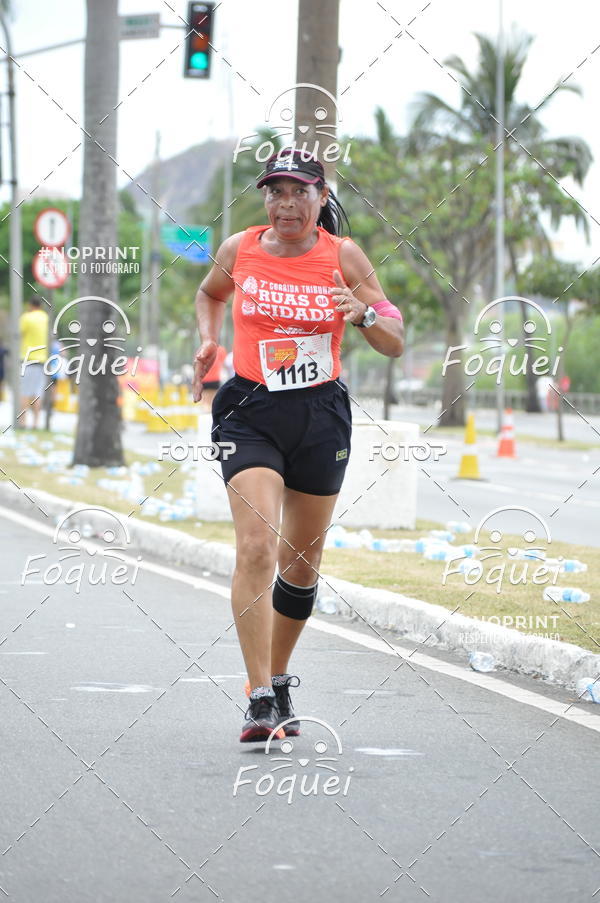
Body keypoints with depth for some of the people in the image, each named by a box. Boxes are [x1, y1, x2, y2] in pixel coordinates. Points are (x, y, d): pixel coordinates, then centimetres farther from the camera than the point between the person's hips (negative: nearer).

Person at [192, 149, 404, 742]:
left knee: (301, 562, 11)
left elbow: (395, 345, -1)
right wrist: (208, 340, 5)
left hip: (322, 415, 1)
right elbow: (210, 295, 24)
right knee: (256, 548, -19)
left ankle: (278, 678, 32)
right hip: (251, 414, -1)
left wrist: (364, 314, -21)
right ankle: (261, 699, -20)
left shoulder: (344, 257, -2)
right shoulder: (239, 250, 1)